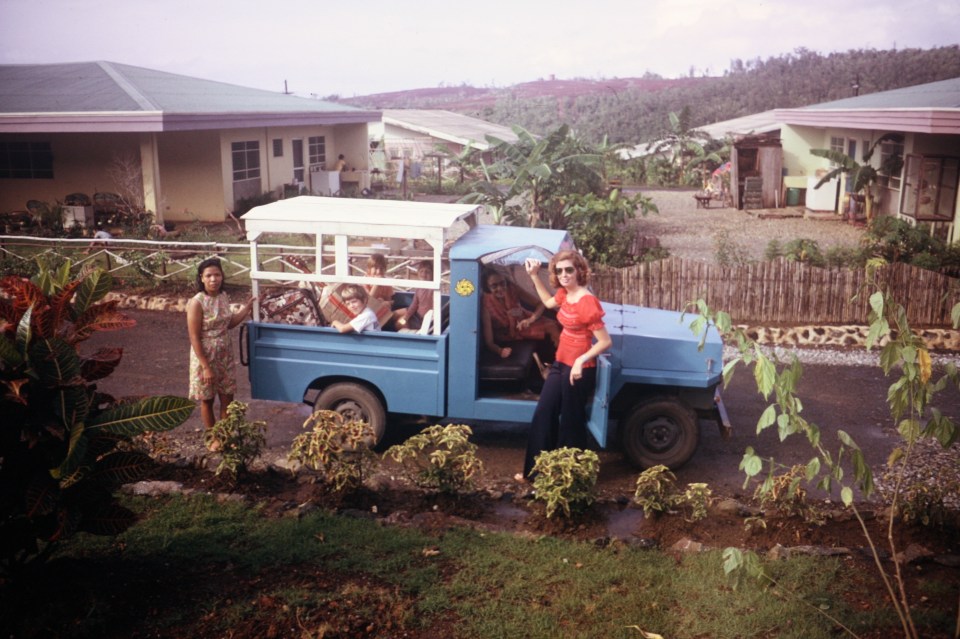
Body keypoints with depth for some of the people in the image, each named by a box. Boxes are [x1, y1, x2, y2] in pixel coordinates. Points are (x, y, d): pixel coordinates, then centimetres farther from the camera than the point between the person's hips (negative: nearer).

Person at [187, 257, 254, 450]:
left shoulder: (224, 297, 0)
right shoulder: (196, 303, -20)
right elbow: (194, 338, -19)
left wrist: (246, 308, 4)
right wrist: (206, 367, -20)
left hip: (225, 355, 6)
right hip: (205, 356, -6)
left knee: (227, 398, 13)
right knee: (207, 400, 11)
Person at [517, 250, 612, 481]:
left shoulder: (587, 302, -24)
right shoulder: (565, 294, 2)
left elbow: (605, 342, -23)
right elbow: (548, 302, 26)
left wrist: (581, 360, -29)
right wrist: (534, 275, 15)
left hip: (579, 369, -9)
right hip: (560, 363, 9)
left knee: (571, 422, 7)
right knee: (543, 414, 13)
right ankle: (535, 470, 25)